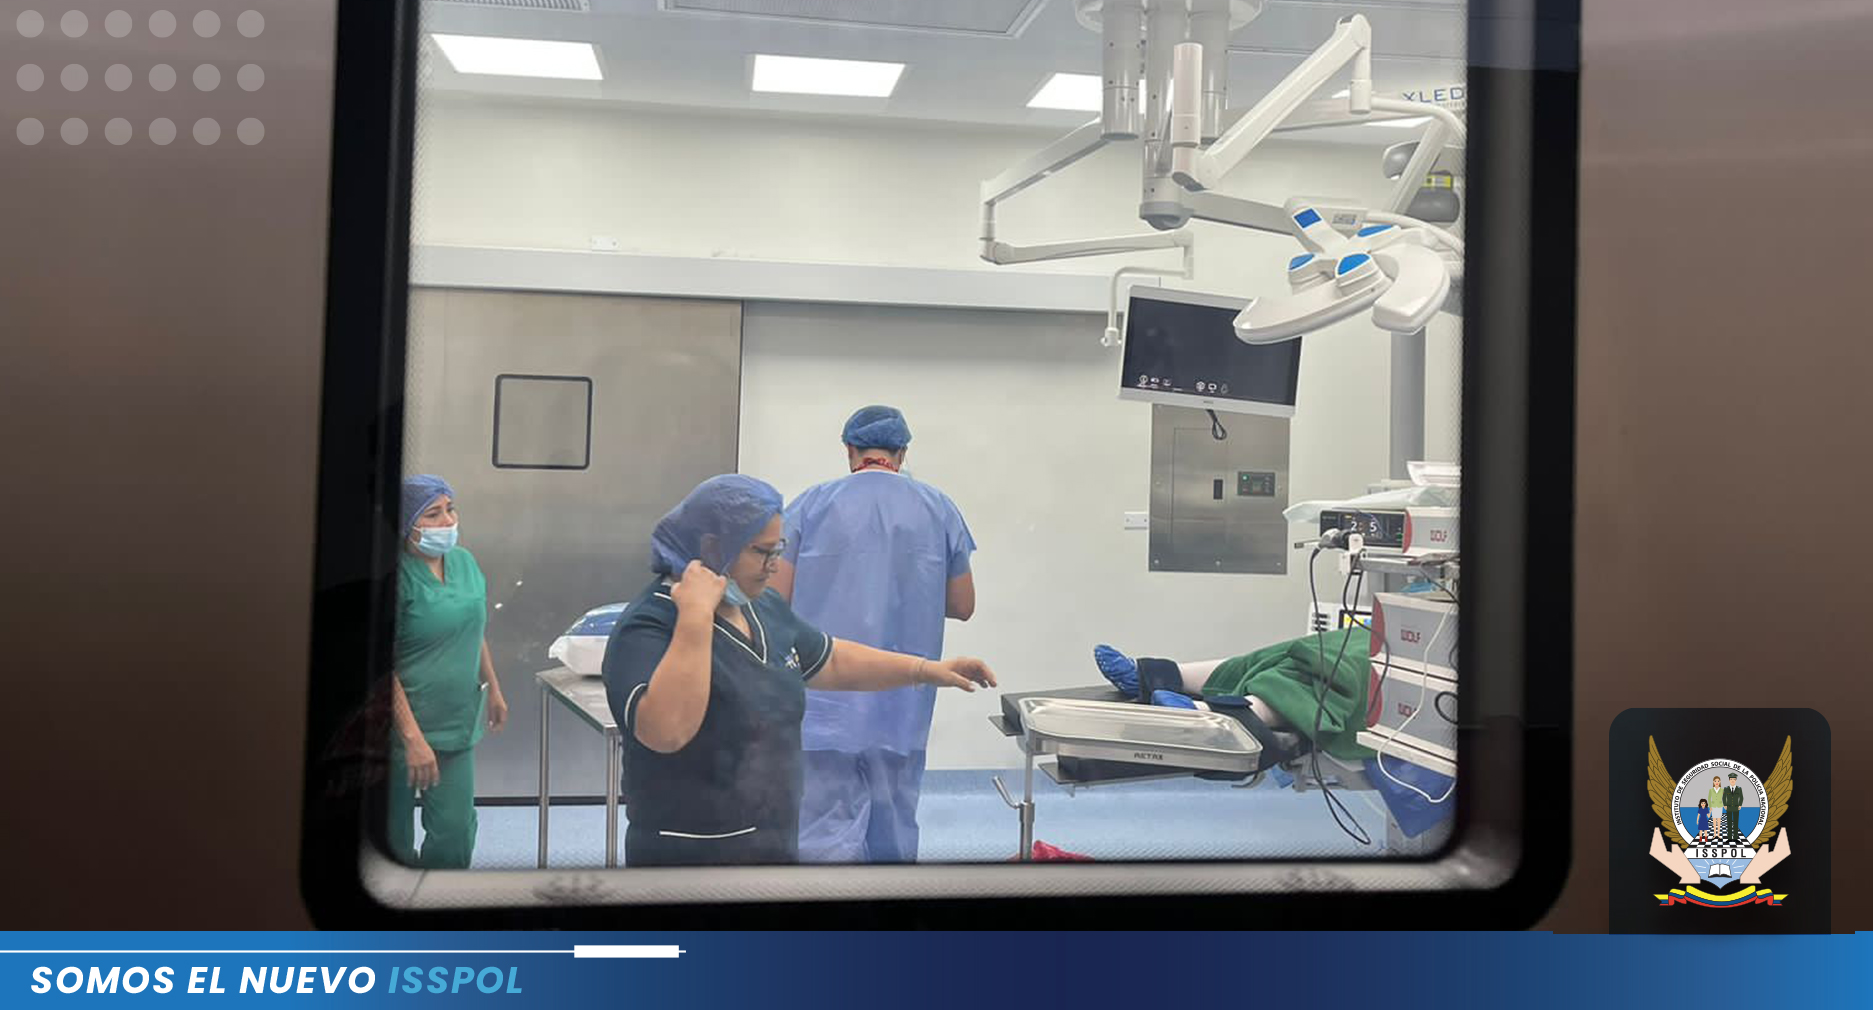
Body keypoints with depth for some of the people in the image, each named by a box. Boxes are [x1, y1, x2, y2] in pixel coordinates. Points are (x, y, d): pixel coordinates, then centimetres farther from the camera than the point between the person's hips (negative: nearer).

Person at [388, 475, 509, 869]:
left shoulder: (465, 561, 3)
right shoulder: (399, 575, -17)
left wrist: (493, 689, 20)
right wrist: (413, 738, -21)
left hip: (458, 724, 5)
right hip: (405, 726, -5)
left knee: (455, 829, 5)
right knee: (395, 836, 7)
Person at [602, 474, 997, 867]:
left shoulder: (762, 607, 6)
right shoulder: (650, 626, -19)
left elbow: (833, 661, 19)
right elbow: (666, 731, -35)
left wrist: (928, 669, 14)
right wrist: (696, 618, -34)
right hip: (691, 854, -8)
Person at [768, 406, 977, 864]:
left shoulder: (812, 504, -2)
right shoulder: (939, 509, 3)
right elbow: (962, 606, 9)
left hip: (826, 701, -2)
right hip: (902, 704, 2)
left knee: (826, 836, -3)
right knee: (894, 832, 14)